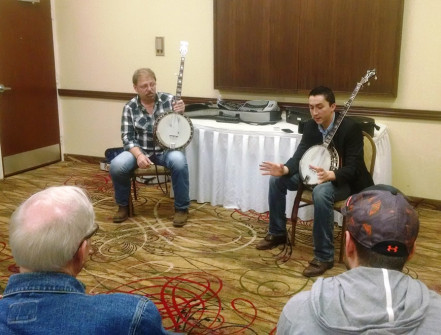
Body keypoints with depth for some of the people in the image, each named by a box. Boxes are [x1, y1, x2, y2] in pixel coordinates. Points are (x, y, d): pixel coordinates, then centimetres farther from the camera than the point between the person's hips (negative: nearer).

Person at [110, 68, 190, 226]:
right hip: (139, 150, 1)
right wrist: (139, 155, -23)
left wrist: (180, 114, -25)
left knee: (179, 161, -35)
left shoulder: (169, 100, -3)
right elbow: (127, 137, -4)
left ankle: (181, 208, -14)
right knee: (116, 165, -26)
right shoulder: (130, 107, -2)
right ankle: (123, 205, 2)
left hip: (166, 149, -1)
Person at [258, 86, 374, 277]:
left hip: (345, 181, -7)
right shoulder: (310, 126, -3)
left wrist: (329, 175, -47)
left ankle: (324, 257, -27)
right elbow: (300, 155, -6)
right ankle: (277, 233, 9)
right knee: (277, 179, -8)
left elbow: (352, 168, -26)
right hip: (316, 173, 7)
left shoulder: (350, 128, -22)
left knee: (321, 192, -40)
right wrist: (284, 169, -29)